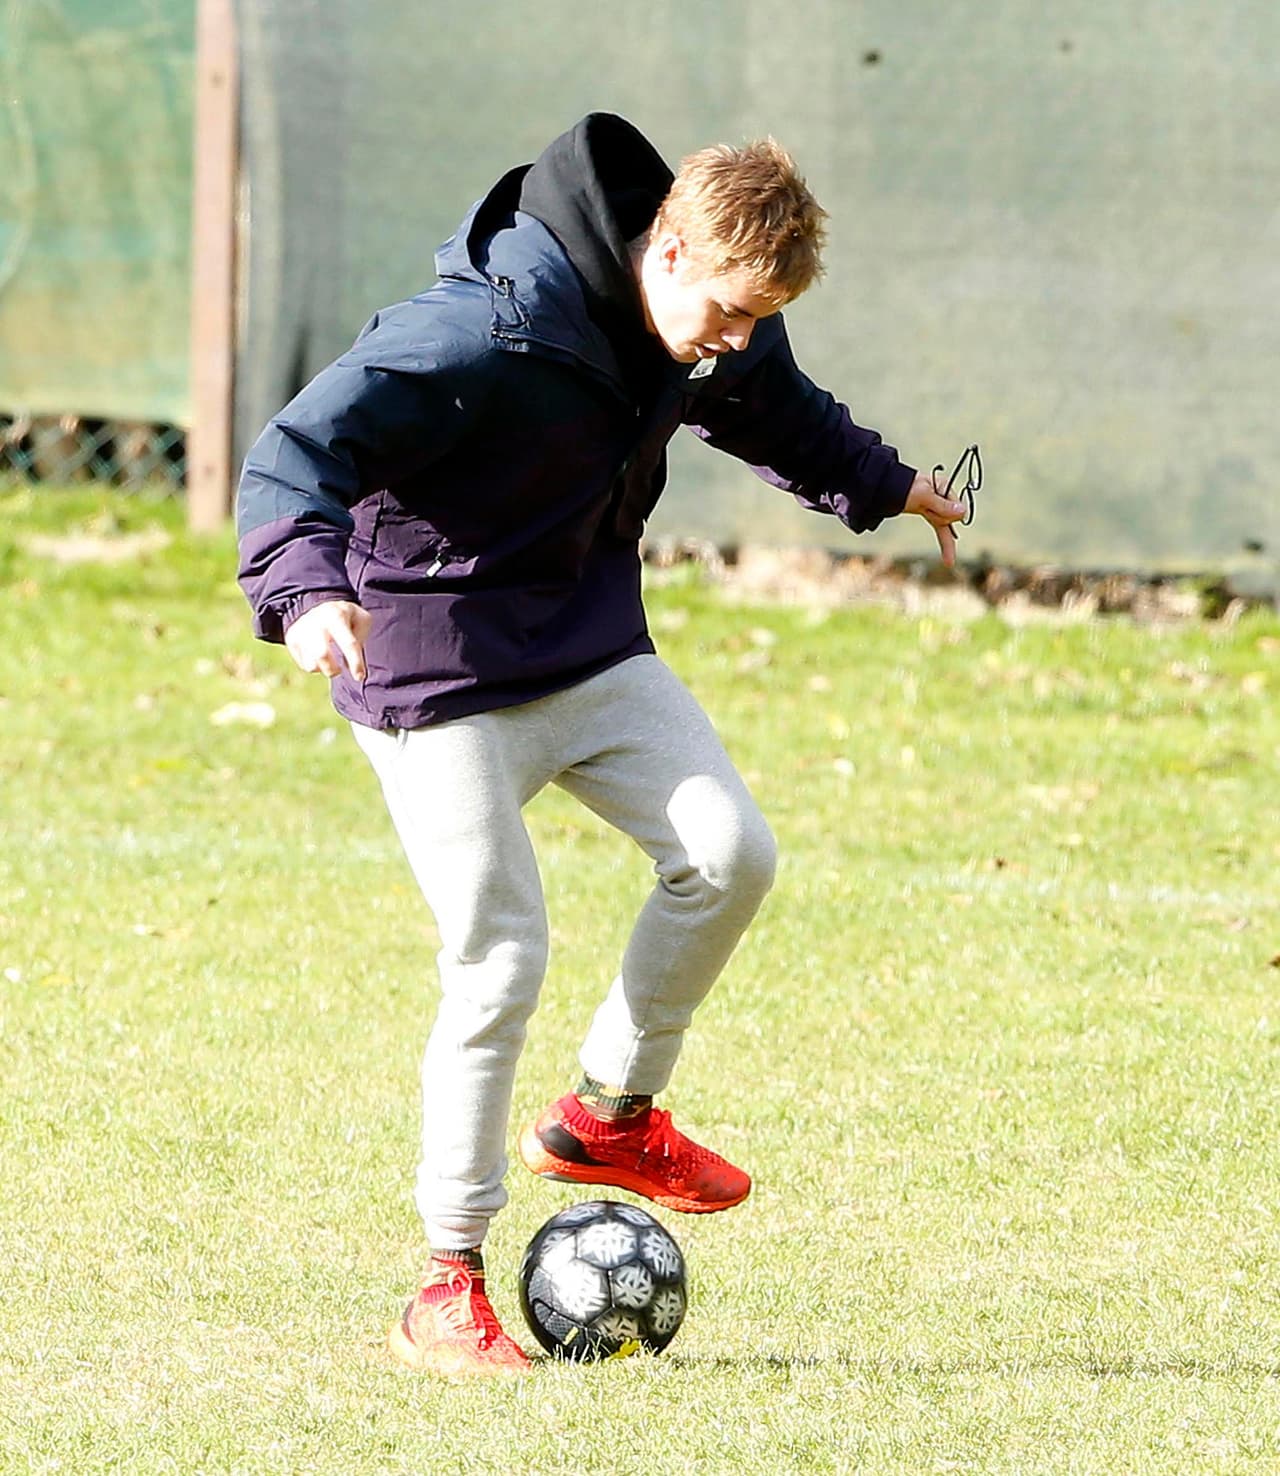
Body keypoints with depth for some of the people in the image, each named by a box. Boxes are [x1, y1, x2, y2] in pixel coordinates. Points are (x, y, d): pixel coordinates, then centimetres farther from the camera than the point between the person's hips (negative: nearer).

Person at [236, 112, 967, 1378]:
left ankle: (607, 1118, 13)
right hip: (440, 668, -7)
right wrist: (306, 588, -49)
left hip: (588, 644, 7)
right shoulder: (489, 335, -28)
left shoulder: (709, 332, -2)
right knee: (499, 965, -12)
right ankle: (446, 1290, 1)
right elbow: (297, 453, -32)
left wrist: (879, 483, 38)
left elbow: (774, 411, 24)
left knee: (728, 854, -10)